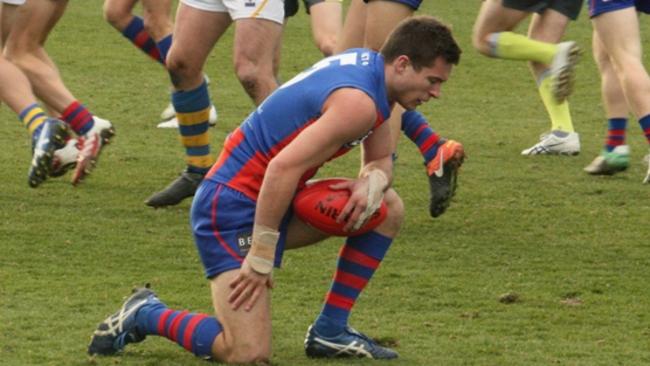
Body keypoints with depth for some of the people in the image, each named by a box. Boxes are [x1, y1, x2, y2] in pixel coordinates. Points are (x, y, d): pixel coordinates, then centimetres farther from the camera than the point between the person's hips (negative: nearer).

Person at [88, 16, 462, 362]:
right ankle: (146, 316, 3)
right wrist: (261, 257, -24)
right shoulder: (358, 103, -22)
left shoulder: (368, 65, 8)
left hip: (269, 200, 10)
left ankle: (330, 331, 14)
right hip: (232, 208, -10)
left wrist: (370, 183, -6)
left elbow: (381, 160, 19)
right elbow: (284, 168, -29)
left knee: (388, 208, 10)